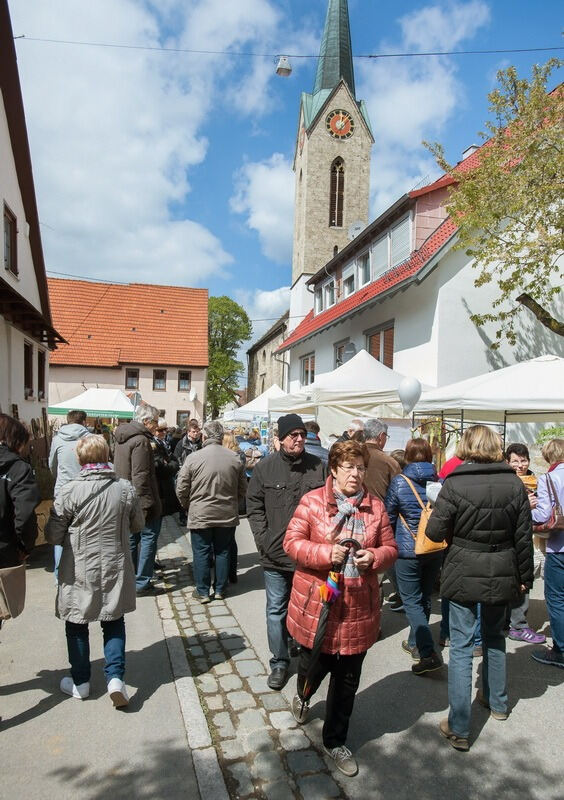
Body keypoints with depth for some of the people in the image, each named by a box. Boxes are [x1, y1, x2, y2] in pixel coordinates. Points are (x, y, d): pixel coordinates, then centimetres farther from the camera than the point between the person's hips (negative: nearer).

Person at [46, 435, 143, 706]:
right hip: (115, 569, 2)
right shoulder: (126, 489, -10)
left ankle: (80, 681, 31)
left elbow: (53, 535, -10)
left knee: (77, 624, 18)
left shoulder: (70, 491, -17)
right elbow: (138, 524, 4)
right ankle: (115, 677, 9)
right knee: (114, 623, 18)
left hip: (79, 571, -1)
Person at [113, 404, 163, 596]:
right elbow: (140, 476, -23)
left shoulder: (123, 438, 13)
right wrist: (147, 503, -22)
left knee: (132, 538, 17)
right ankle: (142, 583, 4)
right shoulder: (141, 440, -18)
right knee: (149, 537, -1)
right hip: (141, 499, -10)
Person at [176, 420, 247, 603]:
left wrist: (188, 506, 12)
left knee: (201, 553, 10)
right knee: (223, 553, 15)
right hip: (228, 516, 3)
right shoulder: (235, 458, -4)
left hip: (200, 516, -2)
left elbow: (181, 489, -6)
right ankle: (220, 590, 25)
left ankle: (203, 591, 18)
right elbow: (243, 489, 5)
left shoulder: (193, 458, -12)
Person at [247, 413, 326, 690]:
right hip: (275, 554, -1)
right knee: (276, 611, 10)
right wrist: (263, 539, -7)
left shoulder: (318, 466, -2)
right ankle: (279, 663, 28)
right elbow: (254, 506, 1)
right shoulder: (266, 466, -4)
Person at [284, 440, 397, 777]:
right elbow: (292, 542, -8)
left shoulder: (376, 506, 1)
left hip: (359, 605, 2)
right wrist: (326, 553, -22)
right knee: (315, 664, 15)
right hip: (316, 601, -2)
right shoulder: (312, 501, -7)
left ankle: (336, 740, 37)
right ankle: (303, 696, 54)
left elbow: (391, 549, 7)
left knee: (348, 678, 13)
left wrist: (374, 556, -14)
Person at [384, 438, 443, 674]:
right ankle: (415, 642, 33)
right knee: (424, 597, 18)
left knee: (412, 601, 3)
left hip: (408, 549, -4)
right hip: (436, 548, 5)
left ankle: (428, 652, -8)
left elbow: (389, 516, -2)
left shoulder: (399, 482, -12)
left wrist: (391, 542, 16)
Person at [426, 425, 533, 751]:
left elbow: (435, 532, -13)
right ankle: (497, 702, 44)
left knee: (462, 646, 5)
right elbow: (524, 537, 1)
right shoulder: (515, 484, -5)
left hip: (464, 574, -3)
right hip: (502, 575, 4)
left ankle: (459, 728, 11)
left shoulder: (454, 483, -15)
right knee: (495, 638, 25)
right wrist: (525, 577, 12)